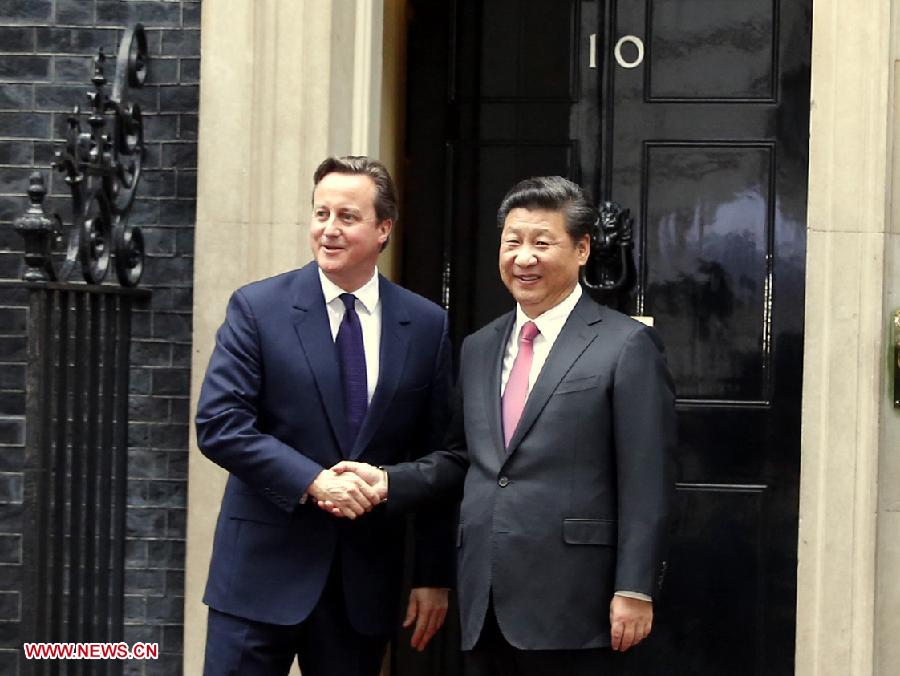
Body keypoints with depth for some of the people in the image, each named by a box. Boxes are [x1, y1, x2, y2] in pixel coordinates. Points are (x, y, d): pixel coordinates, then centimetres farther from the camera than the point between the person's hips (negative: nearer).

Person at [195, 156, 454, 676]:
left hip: (367, 575, 2)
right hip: (266, 566, -2)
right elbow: (220, 423, -9)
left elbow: (439, 459, 5)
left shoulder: (426, 325, 4)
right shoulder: (258, 308, -2)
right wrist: (313, 482, -19)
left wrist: (435, 576, 4)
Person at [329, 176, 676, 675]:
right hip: (484, 603, 6)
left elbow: (646, 483, -8)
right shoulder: (478, 348, 15)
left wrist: (634, 590, -12)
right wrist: (388, 482, 3)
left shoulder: (627, 346, -4)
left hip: (567, 603, -5)